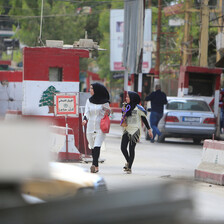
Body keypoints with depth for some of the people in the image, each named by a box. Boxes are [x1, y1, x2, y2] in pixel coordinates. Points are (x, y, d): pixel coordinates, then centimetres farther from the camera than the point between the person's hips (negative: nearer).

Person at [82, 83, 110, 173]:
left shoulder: (104, 102, -3)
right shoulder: (89, 101, 8)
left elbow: (107, 115, 6)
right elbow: (87, 113, 3)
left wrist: (108, 112, -17)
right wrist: (85, 119, -17)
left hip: (100, 127, -4)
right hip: (91, 127, 4)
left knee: (97, 145, -17)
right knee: (92, 147, 6)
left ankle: (94, 165, -27)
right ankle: (96, 166, 17)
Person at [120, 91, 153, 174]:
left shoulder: (138, 108, -6)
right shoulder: (125, 107, 9)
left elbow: (144, 119, -1)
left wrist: (149, 129, 0)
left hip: (135, 130, -5)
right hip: (126, 130, 5)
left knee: (131, 149, -4)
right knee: (123, 148, -5)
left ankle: (129, 168, 2)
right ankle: (128, 161, 22)